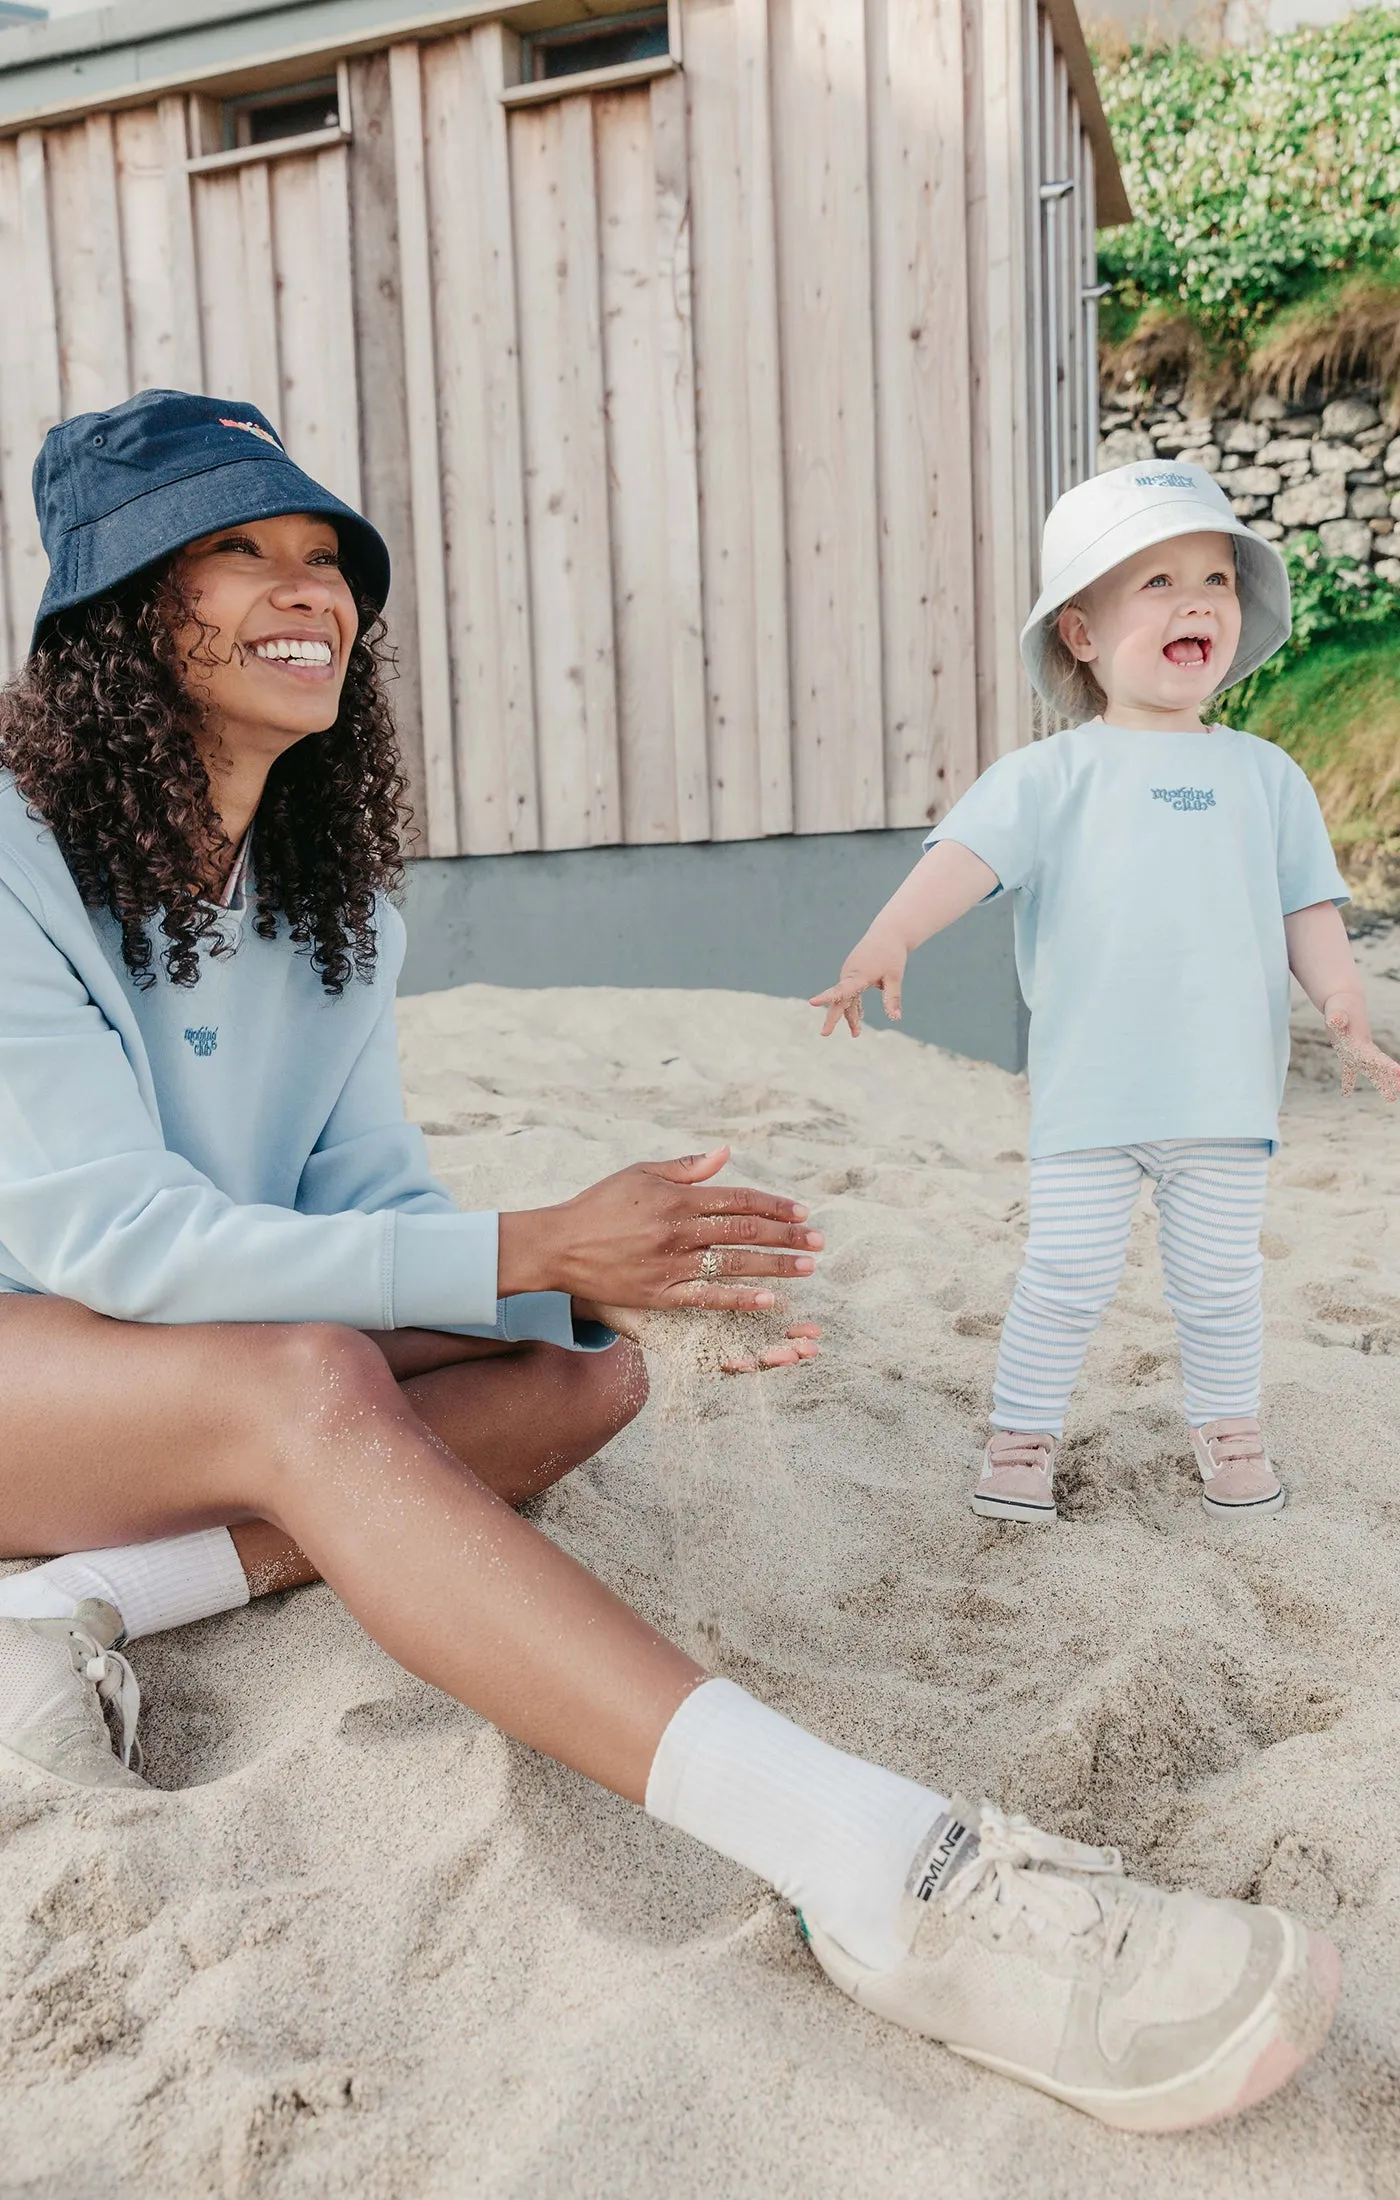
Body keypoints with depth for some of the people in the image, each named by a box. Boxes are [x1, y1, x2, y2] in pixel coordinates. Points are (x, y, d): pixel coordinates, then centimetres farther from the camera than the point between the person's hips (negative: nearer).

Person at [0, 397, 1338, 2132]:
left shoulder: (331, 904, 2)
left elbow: (367, 1194, -1)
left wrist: (602, 1286, -20)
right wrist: (537, 1247, -32)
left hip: (218, 1377, 7)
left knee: (581, 1377, -16)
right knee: (307, 1382, -38)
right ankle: (876, 1873, -48)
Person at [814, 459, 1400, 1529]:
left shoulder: (1264, 775, 9)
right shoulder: (1050, 776, -2)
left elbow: (1307, 907, 10)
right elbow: (965, 856, -15)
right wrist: (886, 941, -32)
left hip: (1228, 1090, 3)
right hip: (1089, 1091, -2)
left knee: (1220, 1279, 14)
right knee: (1068, 1278, 3)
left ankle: (1229, 1425, 36)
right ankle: (1024, 1432, 23)